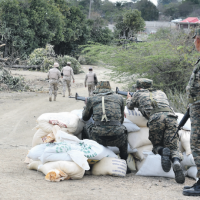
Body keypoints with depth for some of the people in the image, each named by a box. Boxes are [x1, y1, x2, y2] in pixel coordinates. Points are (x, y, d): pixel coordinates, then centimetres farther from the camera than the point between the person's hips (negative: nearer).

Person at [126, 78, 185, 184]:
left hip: (155, 118, -2)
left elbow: (130, 106, 46)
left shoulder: (138, 94, 27)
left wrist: (129, 98, 68)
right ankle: (176, 162, -32)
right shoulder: (160, 93, 37)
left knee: (157, 146, 17)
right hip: (171, 117, 3)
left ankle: (162, 151, -19)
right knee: (173, 148, 2)